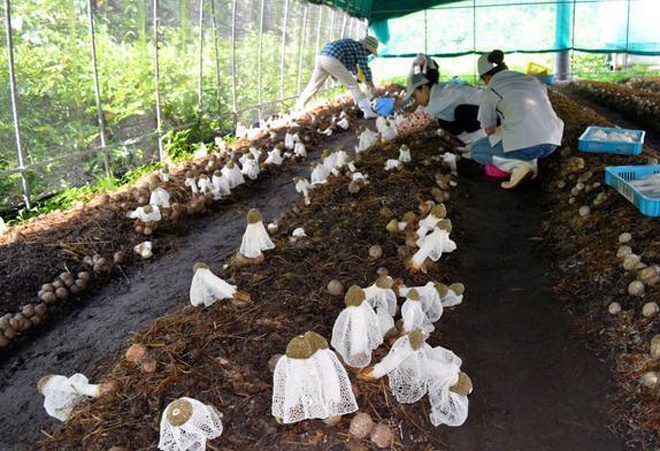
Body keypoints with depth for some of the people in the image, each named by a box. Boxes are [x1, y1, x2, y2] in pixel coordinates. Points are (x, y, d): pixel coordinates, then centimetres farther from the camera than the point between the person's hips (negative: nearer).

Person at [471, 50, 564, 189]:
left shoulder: (489, 92, 8)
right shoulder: (532, 80, 23)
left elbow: (490, 132, 17)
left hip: (523, 143, -6)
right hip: (550, 142, 6)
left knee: (476, 150, 20)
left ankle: (518, 165, -3)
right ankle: (530, 163, 17)